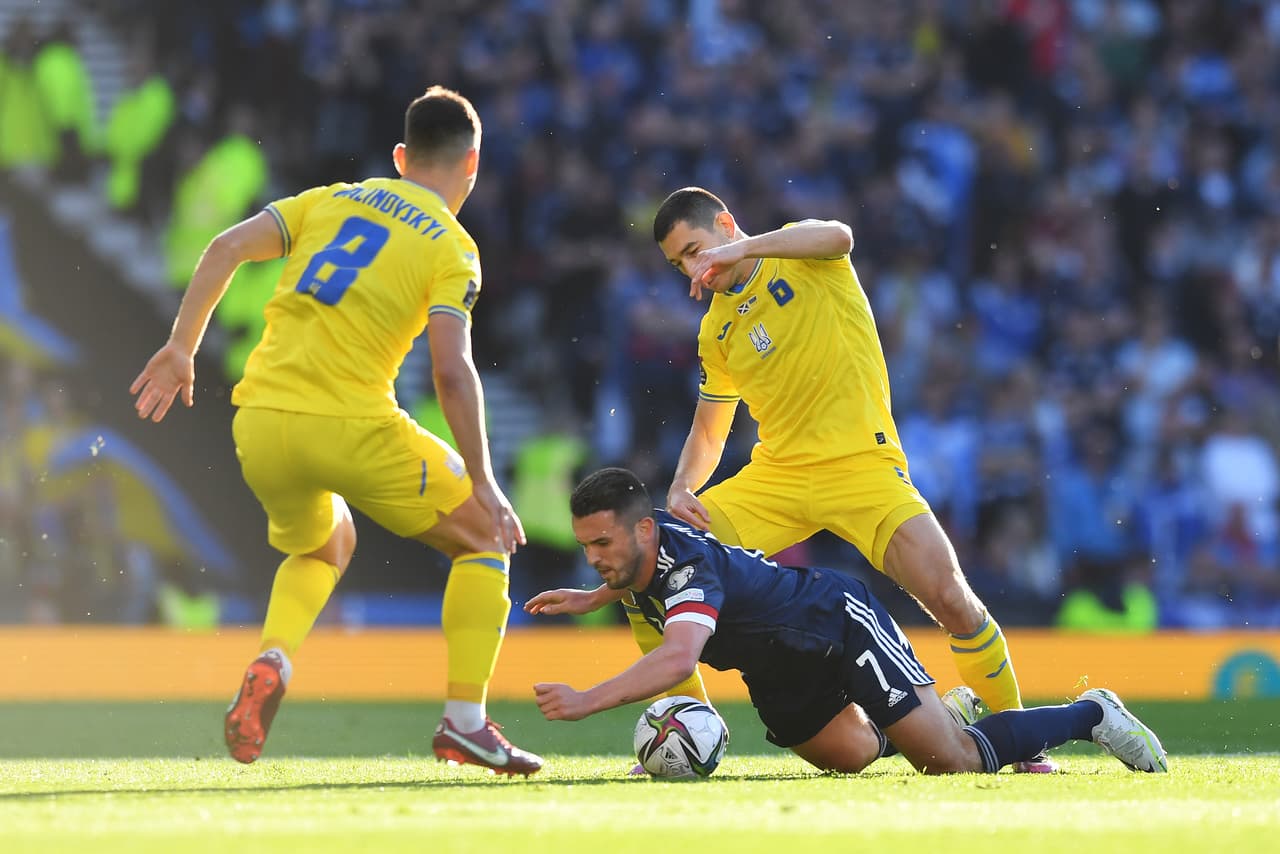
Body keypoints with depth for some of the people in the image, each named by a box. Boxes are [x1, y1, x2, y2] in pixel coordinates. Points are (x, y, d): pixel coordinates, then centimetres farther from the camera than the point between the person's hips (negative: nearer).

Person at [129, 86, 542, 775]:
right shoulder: (451, 247, 3)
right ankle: (464, 720, 3)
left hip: (258, 423, 5)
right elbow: (452, 372, -9)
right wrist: (483, 486, -5)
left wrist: (181, 348, 10)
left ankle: (272, 662, 4)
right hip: (352, 429, -5)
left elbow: (226, 248, 5)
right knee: (484, 538, 15)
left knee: (324, 544, 33)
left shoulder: (332, 201, 17)